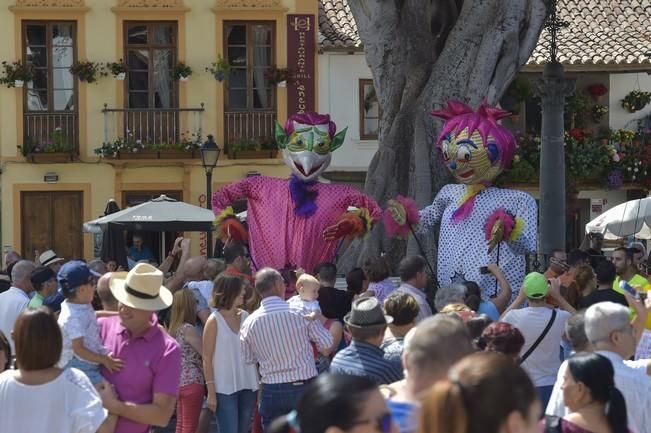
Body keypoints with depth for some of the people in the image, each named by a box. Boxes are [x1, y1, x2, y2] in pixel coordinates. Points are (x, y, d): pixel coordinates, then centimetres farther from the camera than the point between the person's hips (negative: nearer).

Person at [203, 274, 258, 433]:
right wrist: (211, 391, -10)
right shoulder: (214, 321, -5)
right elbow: (207, 359, -5)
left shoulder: (246, 317, 5)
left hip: (248, 386, 4)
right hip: (224, 389, -4)